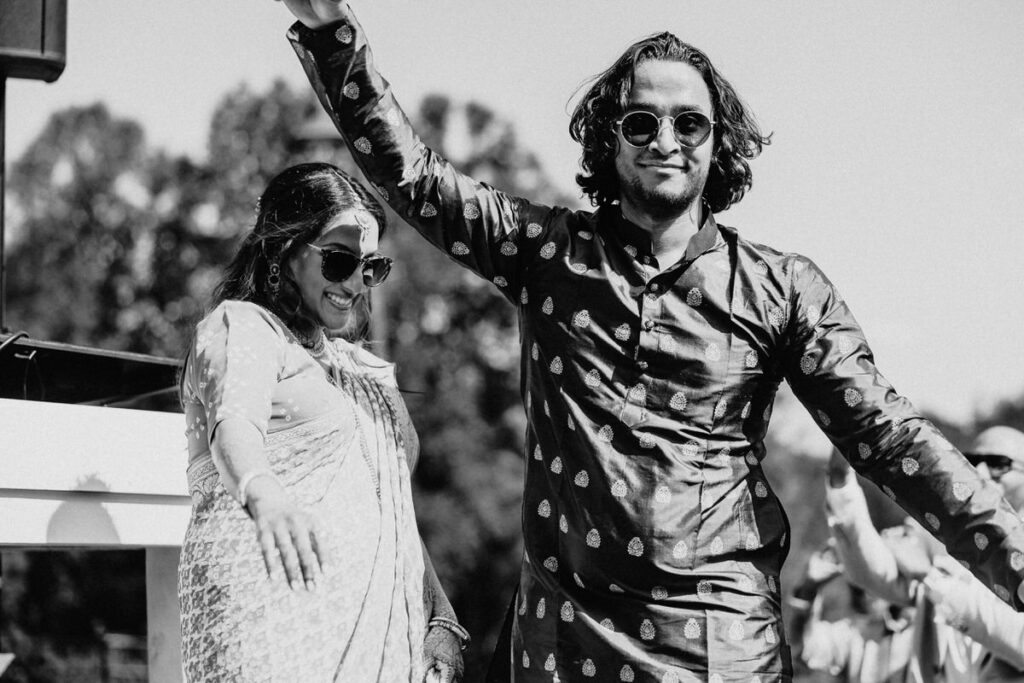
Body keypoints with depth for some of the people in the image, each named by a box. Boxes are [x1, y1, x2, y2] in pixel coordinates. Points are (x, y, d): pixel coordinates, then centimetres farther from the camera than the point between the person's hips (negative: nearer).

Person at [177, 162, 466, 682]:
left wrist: (441, 620, 12)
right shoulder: (242, 326, 3)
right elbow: (233, 423, -19)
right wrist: (263, 495, -41)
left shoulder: (362, 368, 24)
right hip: (277, 619, -6)